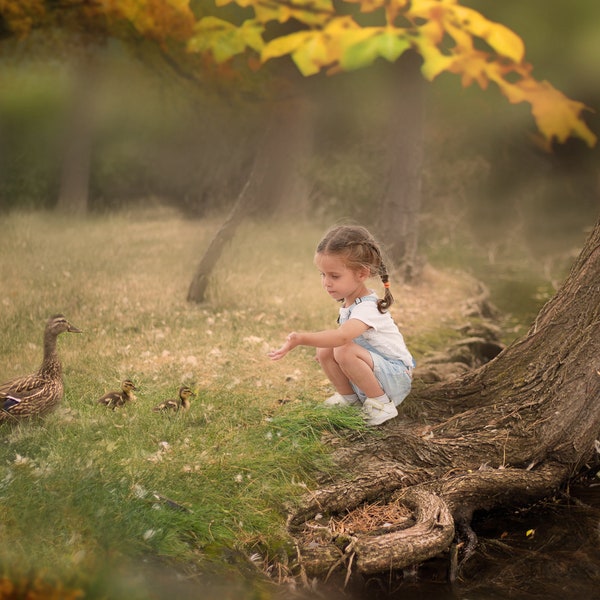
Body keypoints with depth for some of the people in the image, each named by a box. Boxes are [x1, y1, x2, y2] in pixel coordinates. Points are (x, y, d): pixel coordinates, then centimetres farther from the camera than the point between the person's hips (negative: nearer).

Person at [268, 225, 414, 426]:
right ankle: (349, 398, 9)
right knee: (324, 351, -8)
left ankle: (382, 405, -14)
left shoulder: (368, 309, -28)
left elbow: (341, 336, -47)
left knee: (344, 352, -31)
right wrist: (324, 343, 0)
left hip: (396, 377, -8)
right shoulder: (349, 303, 2)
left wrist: (301, 338, -56)